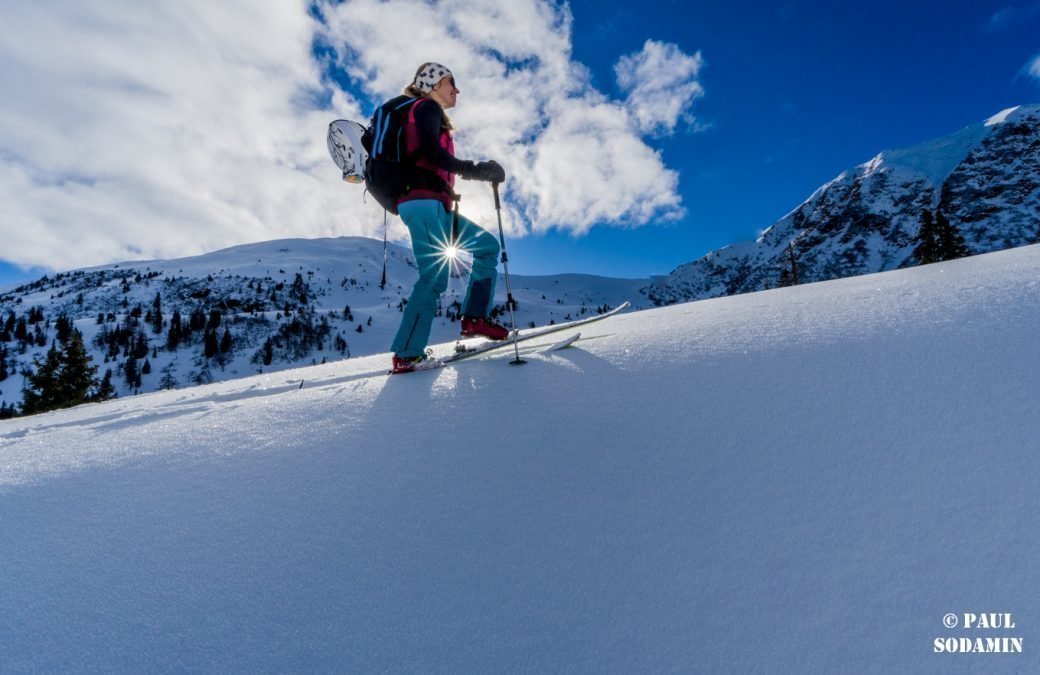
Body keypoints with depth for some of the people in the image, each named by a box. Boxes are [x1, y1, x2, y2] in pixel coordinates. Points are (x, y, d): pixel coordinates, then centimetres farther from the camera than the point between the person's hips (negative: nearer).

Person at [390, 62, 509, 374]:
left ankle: (475, 317, 1)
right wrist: (476, 170, -14)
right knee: (435, 275, -15)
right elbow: (431, 153, -15)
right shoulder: (426, 107, 2)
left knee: (487, 245, 10)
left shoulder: (428, 114, 30)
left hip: (434, 206, 10)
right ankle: (407, 354, -15)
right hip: (424, 201, -10)